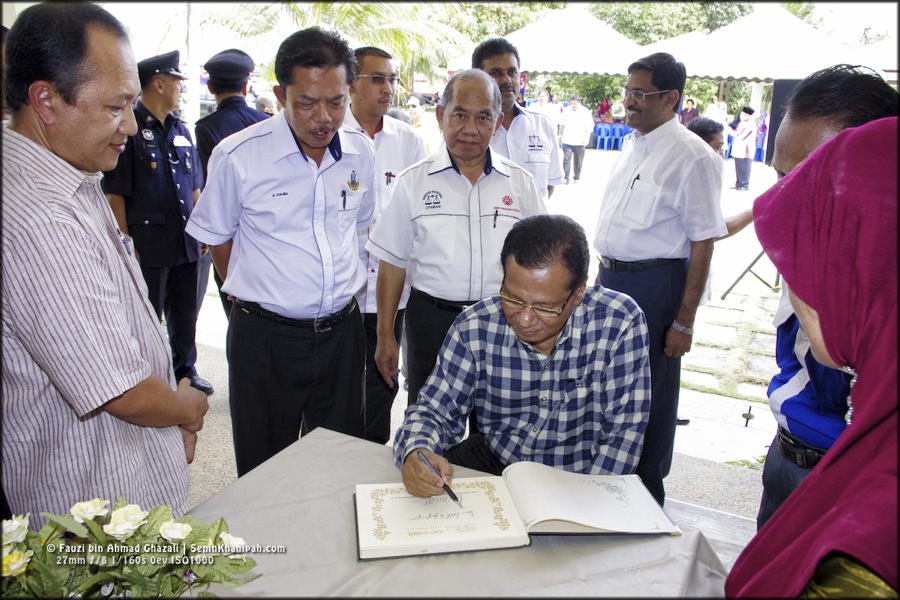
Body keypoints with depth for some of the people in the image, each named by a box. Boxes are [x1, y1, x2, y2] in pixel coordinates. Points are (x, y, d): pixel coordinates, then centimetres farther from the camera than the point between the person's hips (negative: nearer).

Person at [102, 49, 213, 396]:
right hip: (147, 246, -7)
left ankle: (185, 371, 33)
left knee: (185, 314, 17)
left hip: (185, 243, 7)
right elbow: (114, 194, -12)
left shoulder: (181, 131, 12)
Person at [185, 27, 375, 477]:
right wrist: (252, 296, 5)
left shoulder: (360, 152, 0)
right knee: (265, 473, 12)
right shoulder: (237, 155, -12)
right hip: (266, 335, -3)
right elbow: (217, 236, 3)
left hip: (341, 330, 4)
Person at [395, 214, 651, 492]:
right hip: (491, 463, 2)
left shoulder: (620, 323, -17)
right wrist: (417, 451, -27)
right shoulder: (475, 327, -11)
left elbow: (623, 432, -13)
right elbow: (436, 409, -5)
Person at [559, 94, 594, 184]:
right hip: (567, 140, 1)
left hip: (579, 141, -1)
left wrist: (587, 137, -8)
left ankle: (577, 177, 20)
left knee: (578, 160, 7)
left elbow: (589, 126, 0)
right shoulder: (566, 111, 5)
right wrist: (560, 135, 18)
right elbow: (562, 124, 16)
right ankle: (566, 177, -4)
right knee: (566, 158, -7)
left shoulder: (585, 112, -2)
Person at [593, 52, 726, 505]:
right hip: (611, 277, 8)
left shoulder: (692, 156, -14)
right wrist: (604, 276, 17)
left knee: (649, 398, 6)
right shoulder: (632, 145, 11)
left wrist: (684, 321, -18)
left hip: (655, 285, -8)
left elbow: (703, 243, -17)